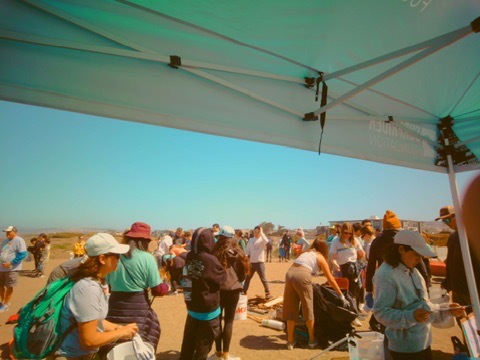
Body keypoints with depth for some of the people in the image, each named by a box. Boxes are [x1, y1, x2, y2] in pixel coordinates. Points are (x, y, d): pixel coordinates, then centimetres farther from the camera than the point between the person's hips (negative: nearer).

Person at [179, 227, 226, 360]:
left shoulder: (189, 257, -8)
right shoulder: (210, 260, -25)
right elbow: (222, 278, -9)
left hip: (192, 307, 6)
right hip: (208, 309, -5)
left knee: (189, 341, 21)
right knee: (204, 344, 14)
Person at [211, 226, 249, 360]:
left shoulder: (215, 251, -1)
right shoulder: (235, 252, -3)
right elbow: (242, 273, 4)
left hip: (216, 288, 2)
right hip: (232, 289, -2)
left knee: (217, 319, 14)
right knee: (229, 320, 8)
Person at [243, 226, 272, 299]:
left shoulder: (262, 240, -6)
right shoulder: (251, 240, 7)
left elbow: (266, 241, -31)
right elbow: (247, 250, 8)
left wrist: (261, 232, -23)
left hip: (260, 262, -5)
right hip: (251, 262, 5)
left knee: (263, 279, 0)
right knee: (247, 278, 15)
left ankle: (268, 293, 11)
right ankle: (244, 292, 29)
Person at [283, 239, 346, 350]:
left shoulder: (306, 253, 31)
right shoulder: (320, 257, 16)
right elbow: (330, 279, 19)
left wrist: (310, 281, 49)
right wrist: (341, 294, 30)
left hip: (290, 273, 5)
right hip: (301, 276, -5)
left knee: (290, 309, 14)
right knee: (308, 309, 13)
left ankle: (290, 341, 22)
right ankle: (312, 339, 29)